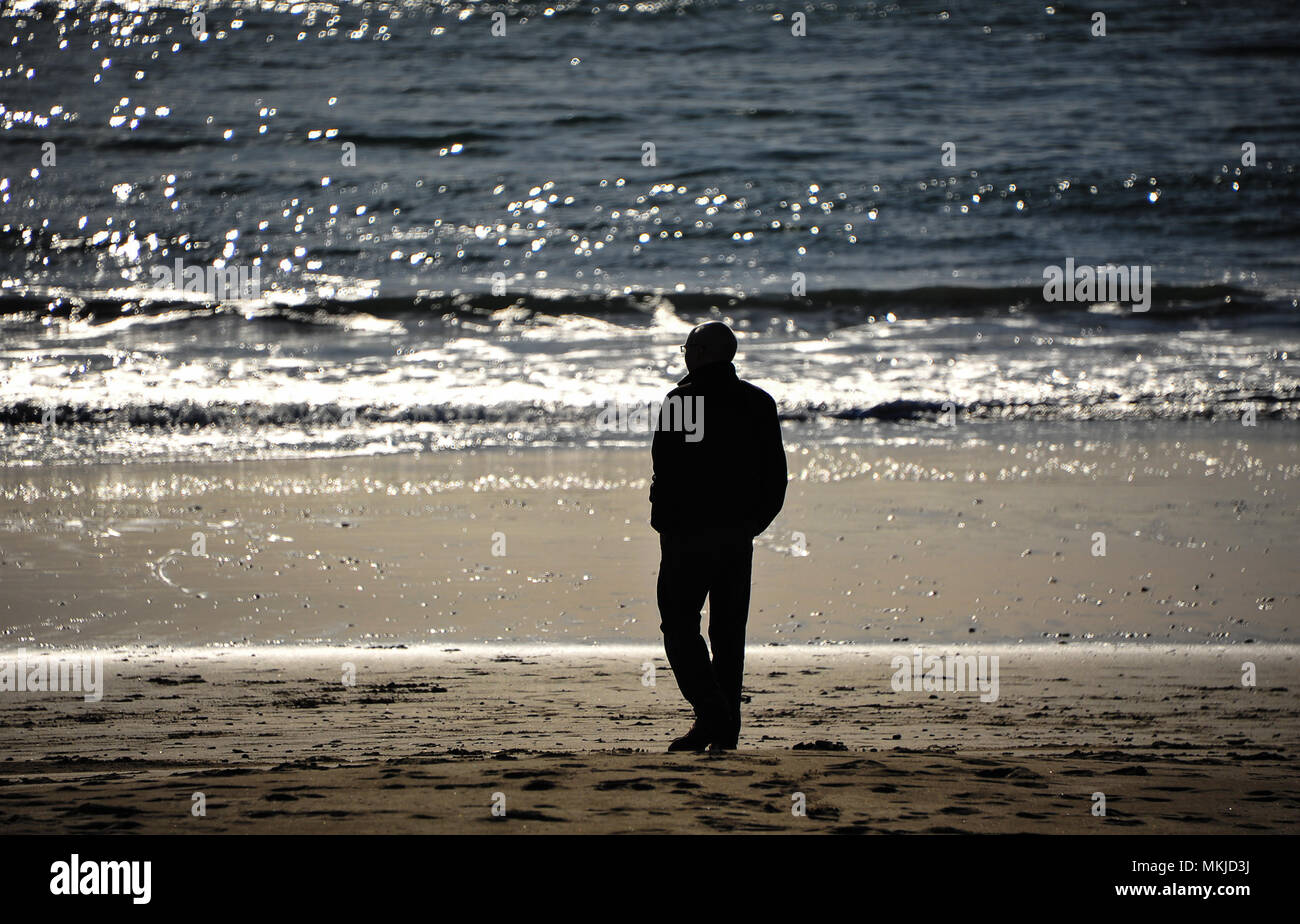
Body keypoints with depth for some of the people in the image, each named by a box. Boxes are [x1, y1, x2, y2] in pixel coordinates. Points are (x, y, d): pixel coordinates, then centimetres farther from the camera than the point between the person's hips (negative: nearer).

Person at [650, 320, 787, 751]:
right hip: (739, 535, 5)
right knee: (729, 630, 10)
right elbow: (775, 476, 9)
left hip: (689, 533, -5)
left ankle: (711, 712, -16)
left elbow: (667, 471, -13)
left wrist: (665, 522, -1)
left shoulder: (681, 399, -9)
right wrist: (753, 521, 16)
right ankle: (726, 731, 9)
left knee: (679, 623, 0)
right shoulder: (759, 403, 8)